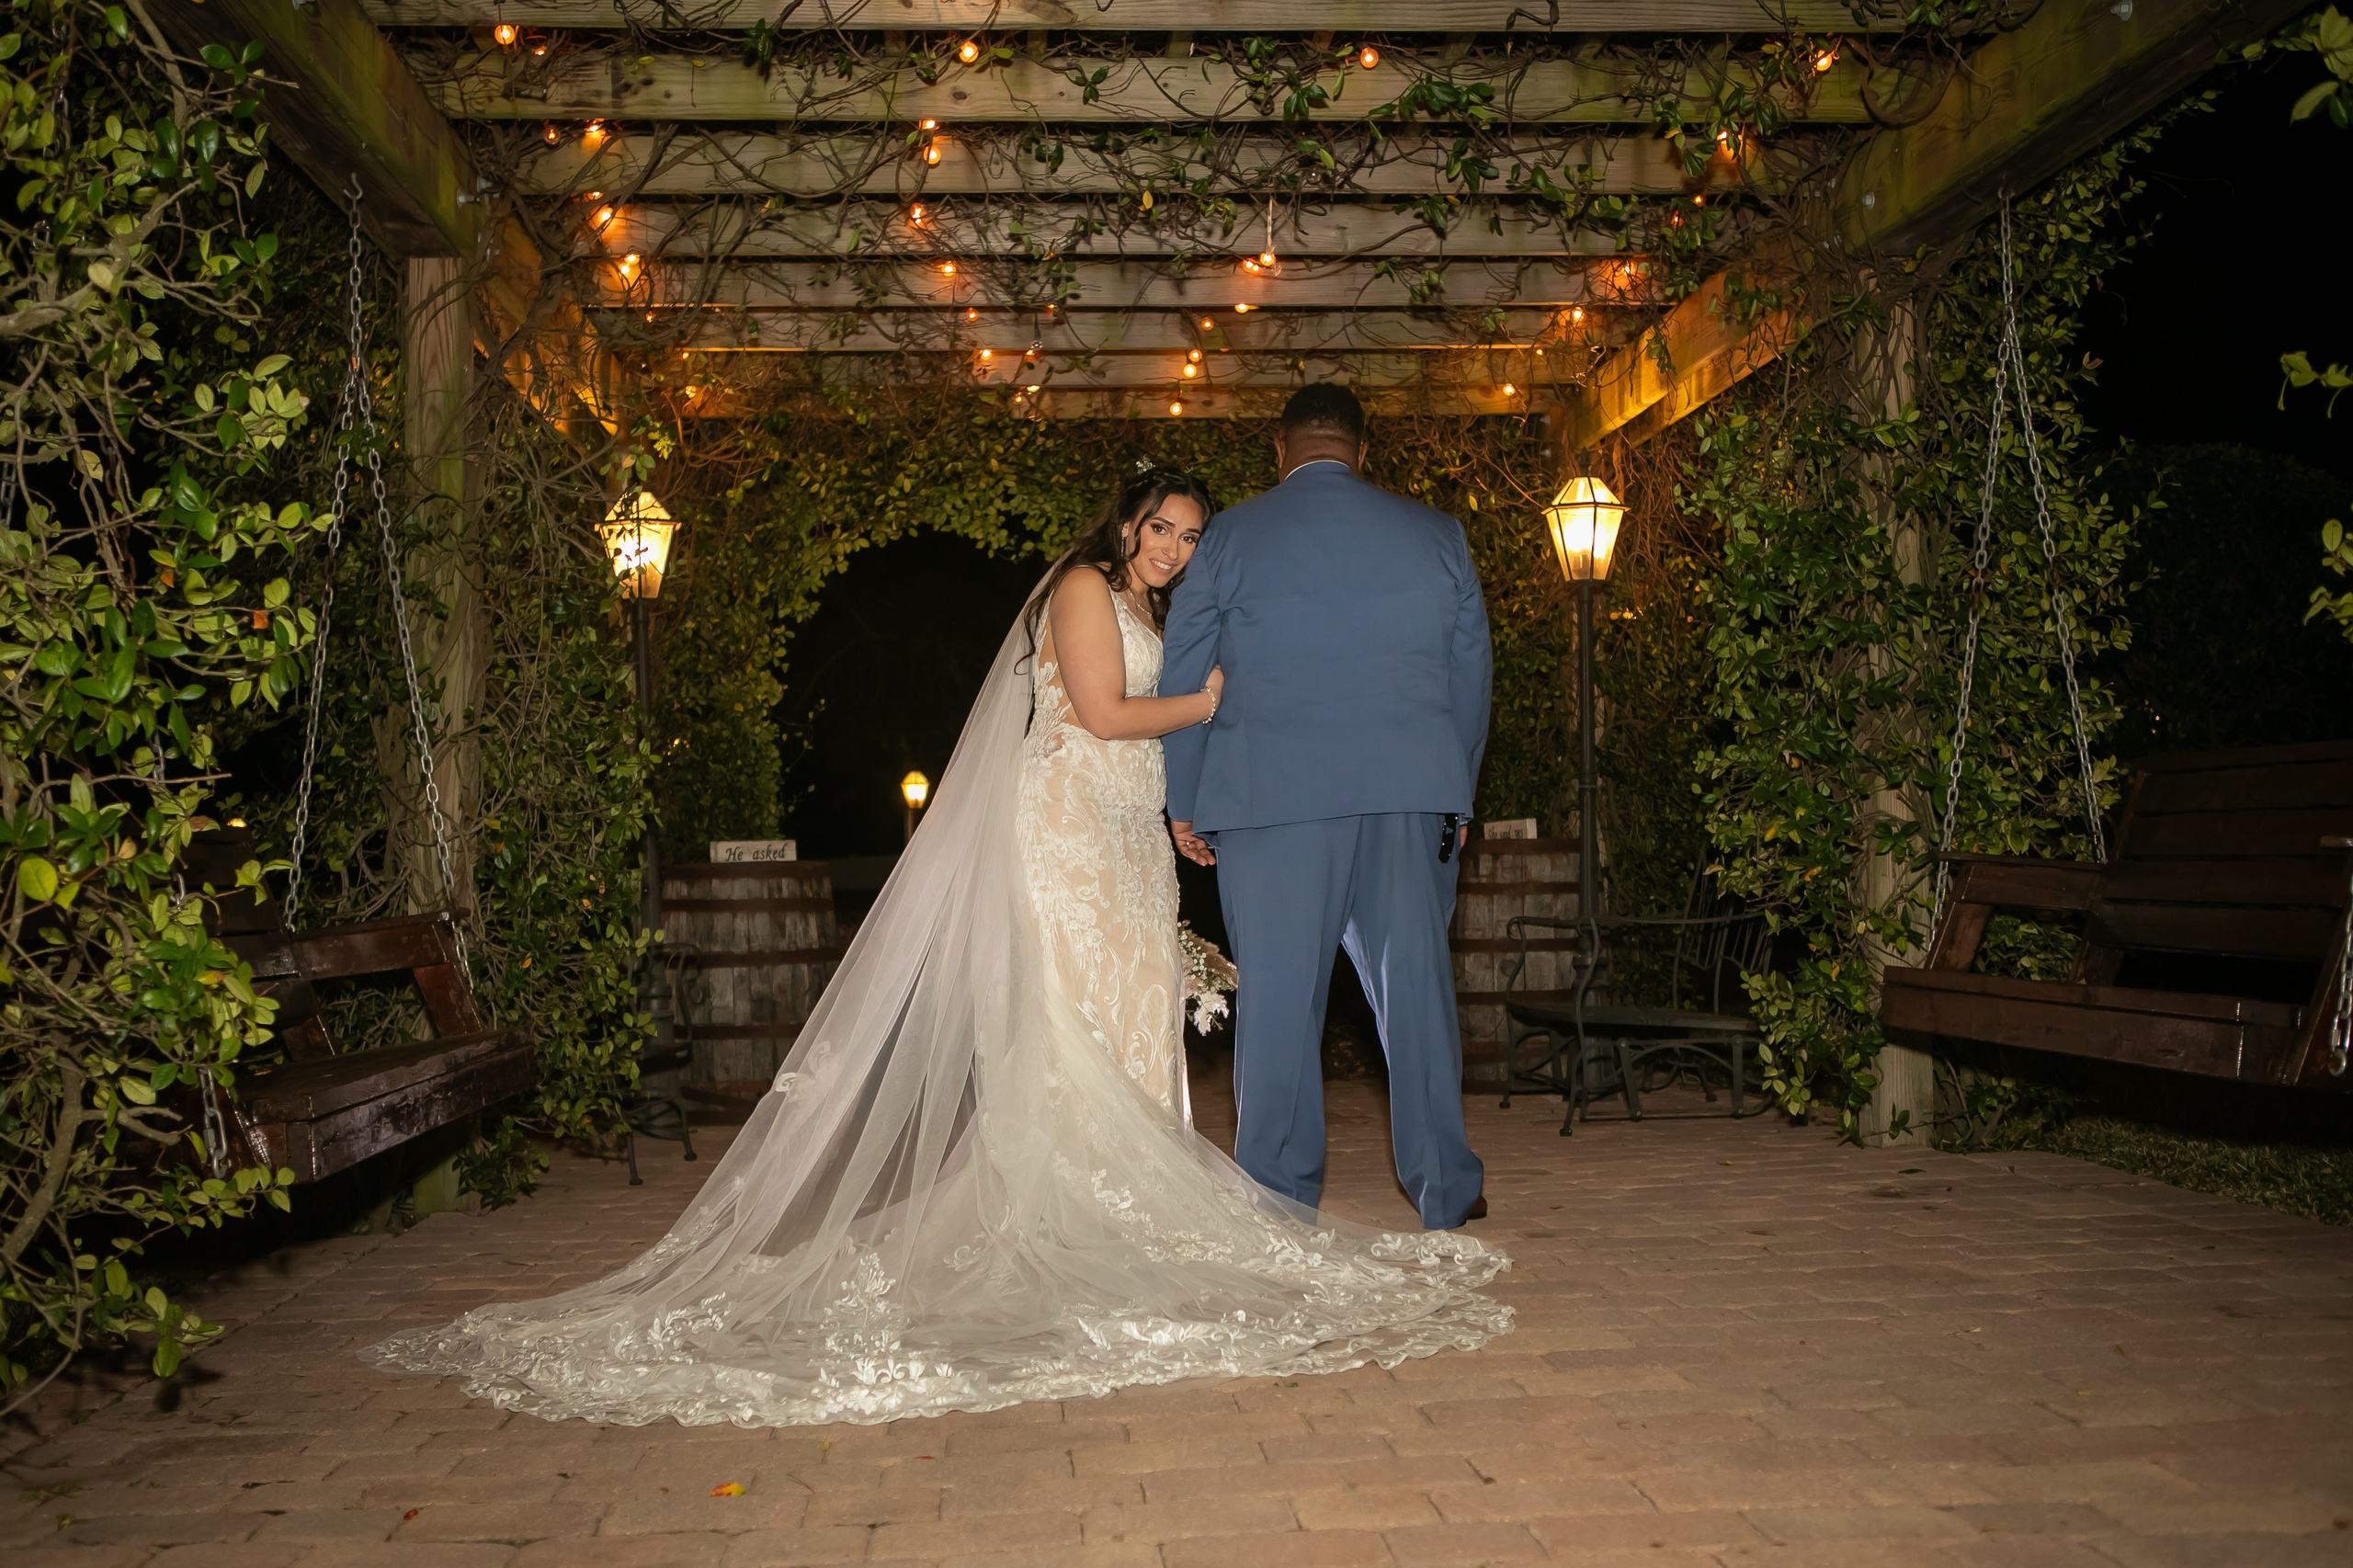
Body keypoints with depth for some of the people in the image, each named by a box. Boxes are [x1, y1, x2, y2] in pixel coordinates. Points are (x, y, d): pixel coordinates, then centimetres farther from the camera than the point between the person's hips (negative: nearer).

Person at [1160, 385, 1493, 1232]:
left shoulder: (1231, 537, 3)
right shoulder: (1438, 536, 9)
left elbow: (1182, 677, 6)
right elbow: (1470, 678, 14)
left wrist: (1183, 803, 14)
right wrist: (1455, 799, 24)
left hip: (1271, 800, -2)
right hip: (1409, 797, 2)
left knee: (1278, 994, 3)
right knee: (1416, 982, 8)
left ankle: (1280, 1199, 9)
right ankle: (1445, 1186, 16)